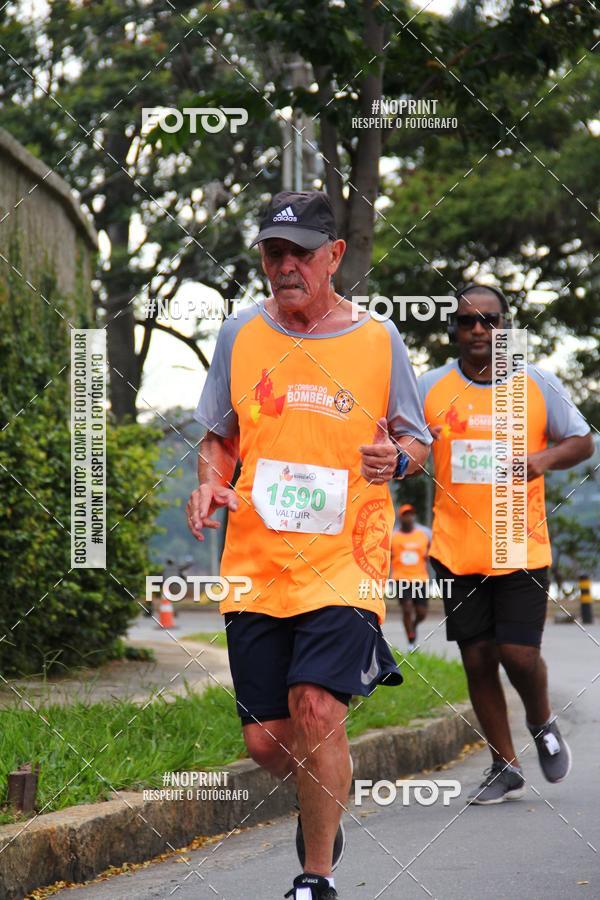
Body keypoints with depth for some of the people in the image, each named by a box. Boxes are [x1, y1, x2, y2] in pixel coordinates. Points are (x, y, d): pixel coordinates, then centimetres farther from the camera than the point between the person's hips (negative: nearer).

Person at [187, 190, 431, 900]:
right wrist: (210, 483, -3)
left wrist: (396, 457, -12)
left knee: (316, 710, -20)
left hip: (346, 559, -3)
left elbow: (417, 442, 12)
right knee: (266, 740, 4)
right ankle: (323, 799, 39)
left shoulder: (378, 339, 2)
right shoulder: (240, 335, 7)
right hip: (256, 566, 3)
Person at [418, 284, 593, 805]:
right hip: (457, 550, 2)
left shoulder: (539, 385, 2)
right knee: (478, 659, 4)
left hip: (522, 549, -2)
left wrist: (545, 458, -13)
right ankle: (505, 767, 18)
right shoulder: (431, 388, 4)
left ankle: (543, 724, 25)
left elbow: (583, 442, 8)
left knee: (519, 653, -8)